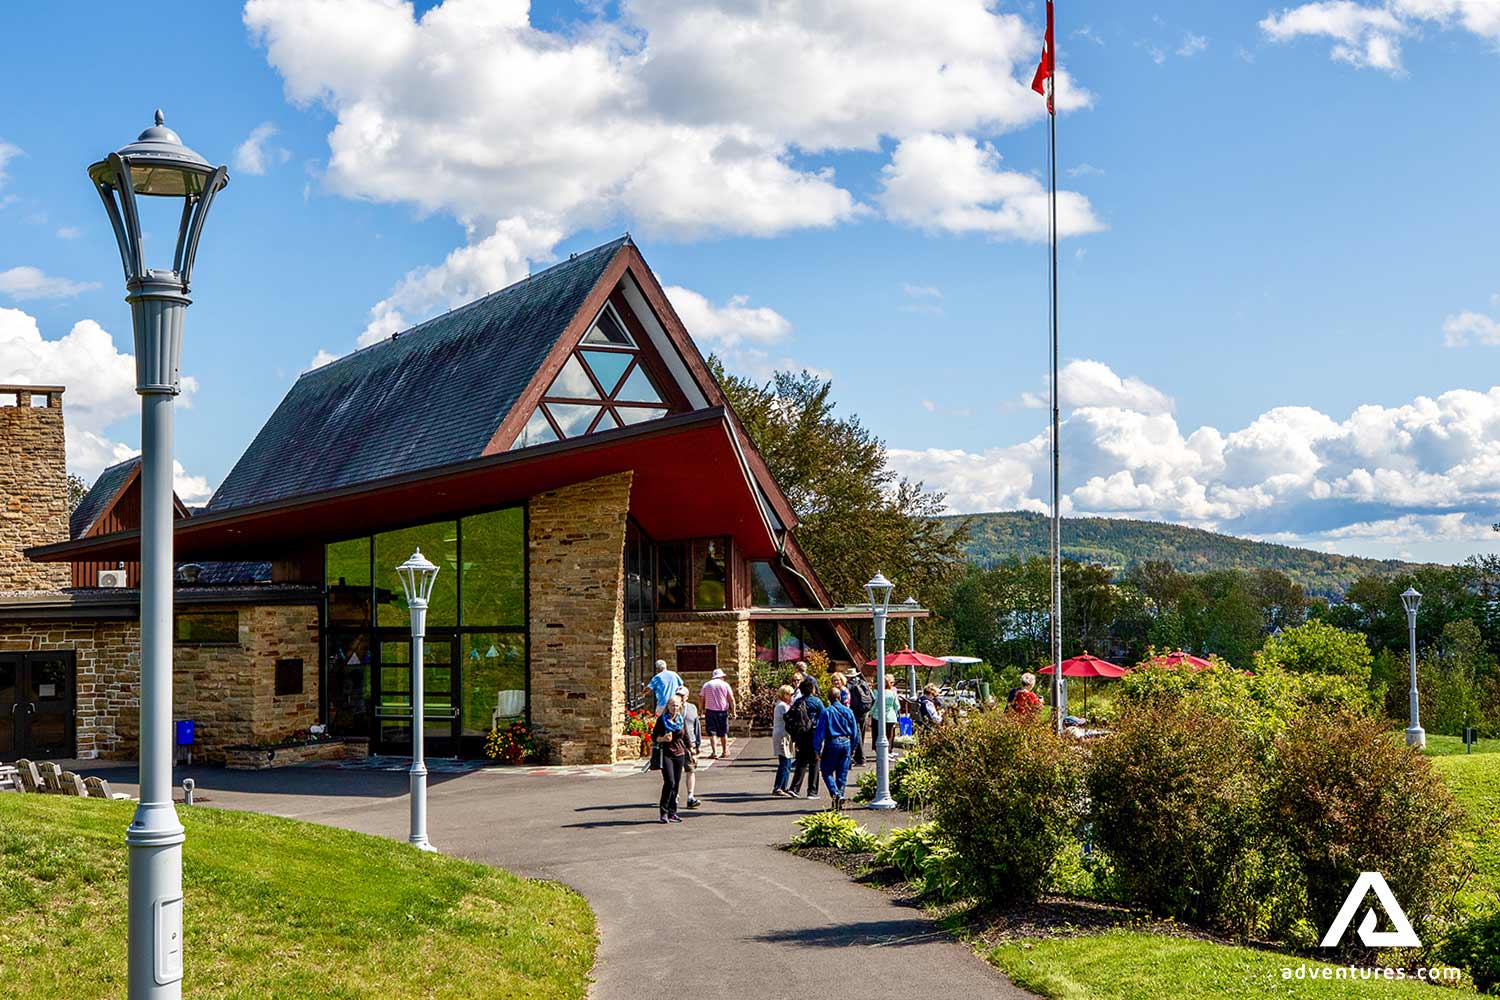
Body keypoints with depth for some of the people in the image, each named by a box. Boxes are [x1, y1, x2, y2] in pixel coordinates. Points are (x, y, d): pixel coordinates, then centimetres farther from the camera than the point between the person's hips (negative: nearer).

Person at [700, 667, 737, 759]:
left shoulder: (706, 685, 6)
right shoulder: (725, 685, 3)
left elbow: (703, 699, 5)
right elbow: (731, 699, -1)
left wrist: (702, 710, 14)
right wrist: (733, 710, 4)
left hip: (710, 710, 0)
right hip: (722, 710, 0)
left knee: (712, 731, 0)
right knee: (723, 732, 11)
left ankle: (714, 751, -11)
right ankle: (724, 751, 19)